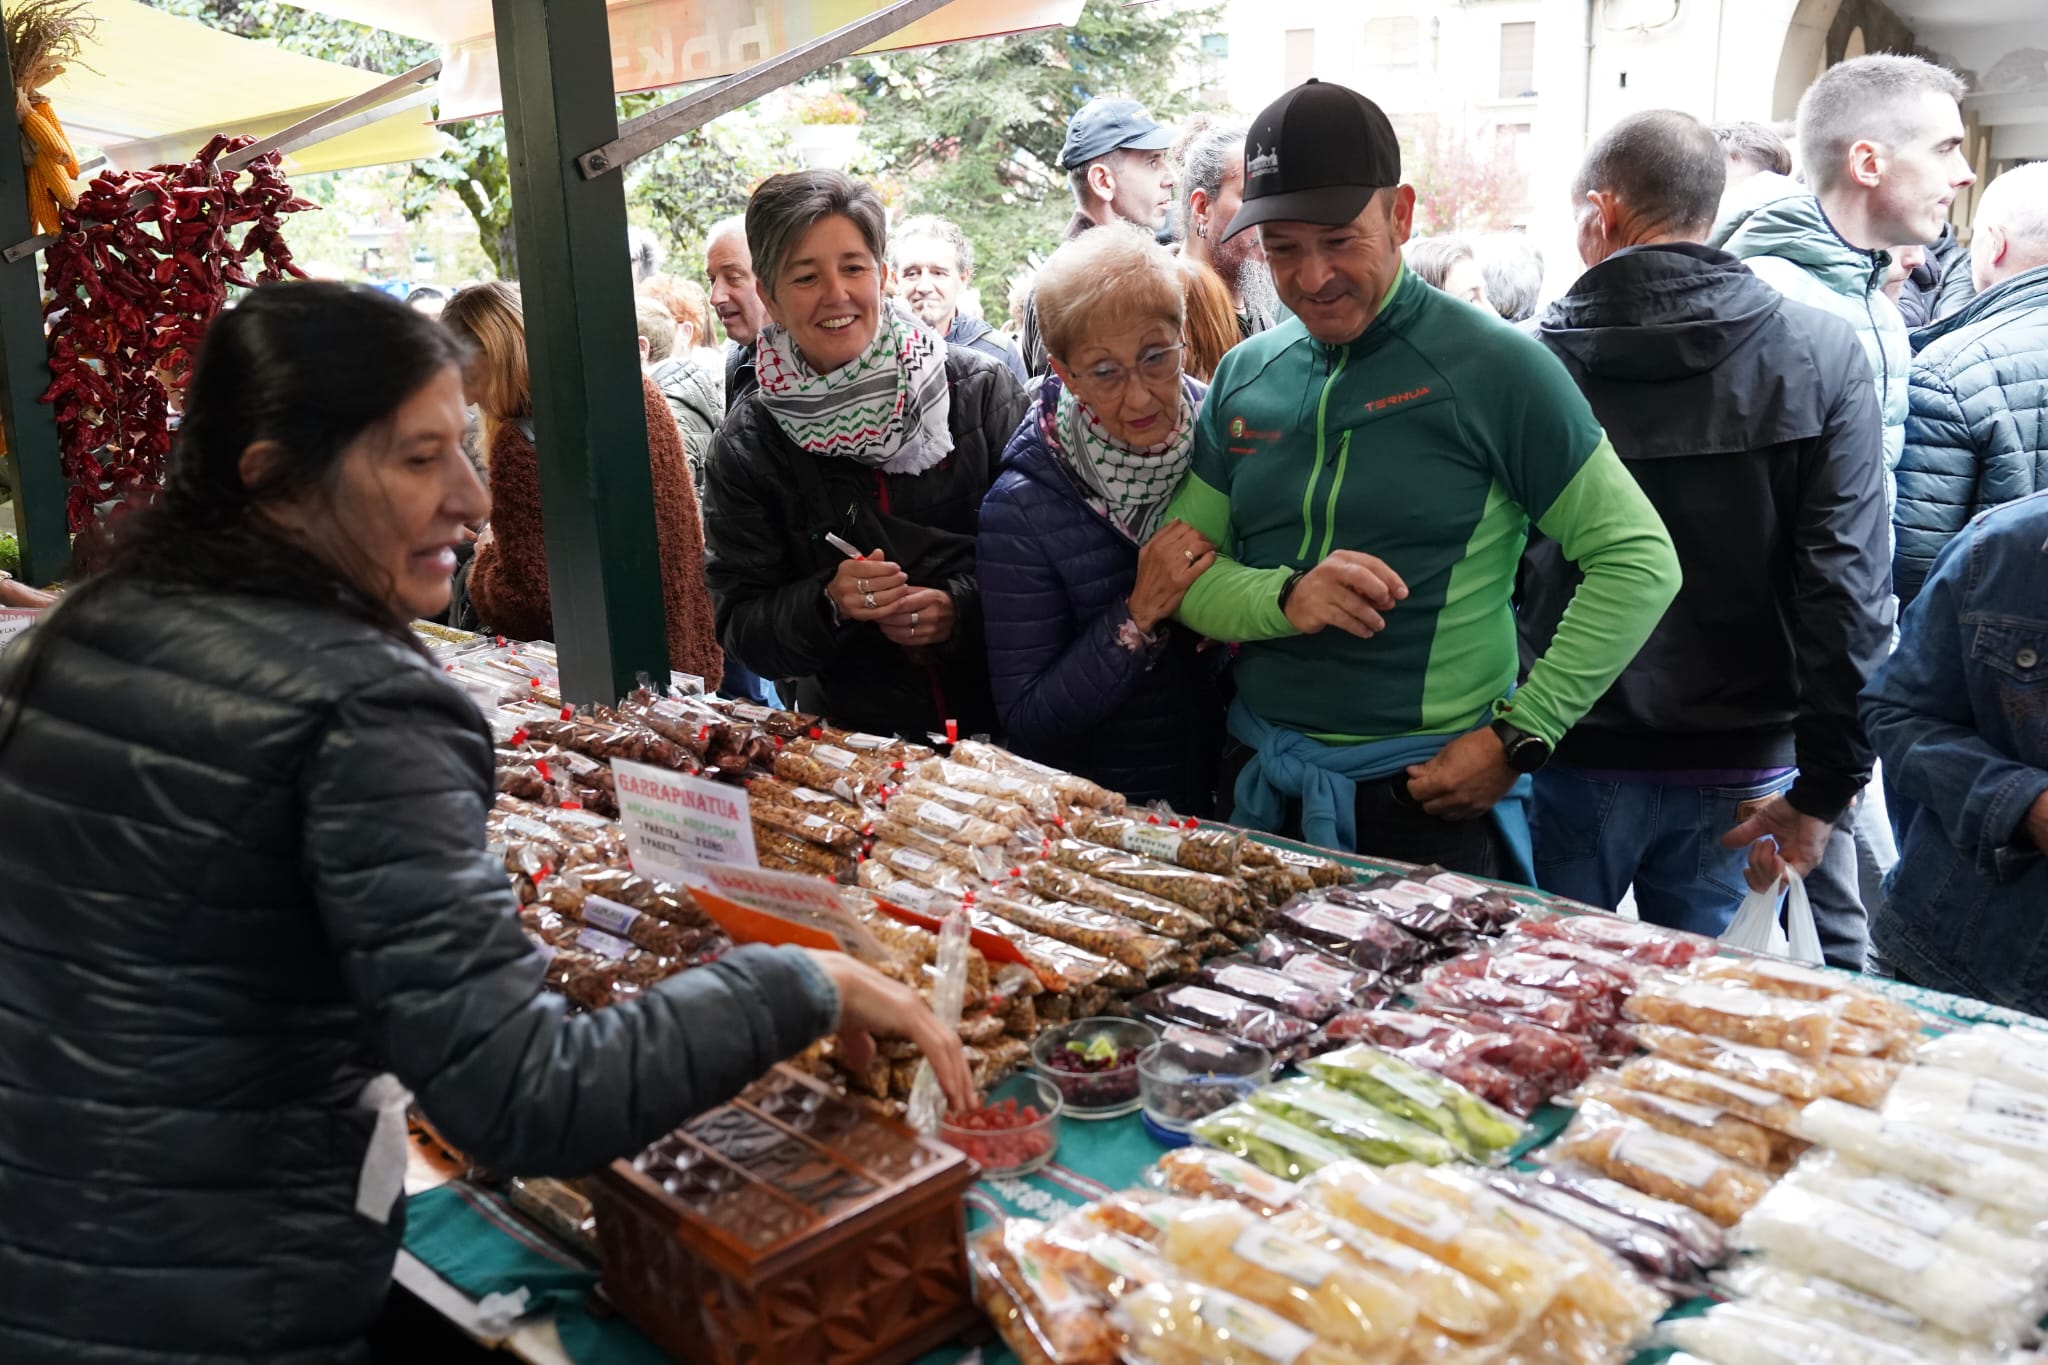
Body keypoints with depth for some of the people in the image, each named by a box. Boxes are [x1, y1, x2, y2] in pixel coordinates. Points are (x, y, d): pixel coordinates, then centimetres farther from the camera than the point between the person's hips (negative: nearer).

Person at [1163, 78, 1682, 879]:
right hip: (1260, 785, 5)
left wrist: (1520, 736, -15)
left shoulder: (1491, 366, -10)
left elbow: (1639, 562, -10)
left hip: (1430, 795, -4)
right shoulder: (1244, 377, 5)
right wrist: (1286, 598, -17)